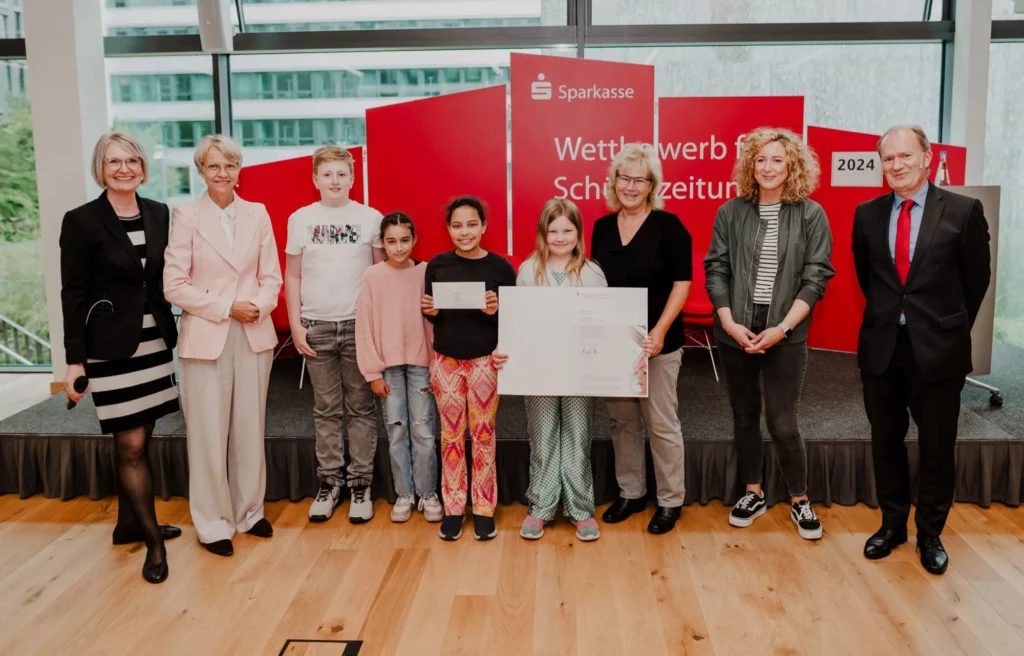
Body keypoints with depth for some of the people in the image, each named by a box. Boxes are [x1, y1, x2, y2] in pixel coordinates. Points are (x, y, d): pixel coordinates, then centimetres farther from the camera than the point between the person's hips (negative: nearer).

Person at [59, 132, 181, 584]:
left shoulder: (159, 214, 5)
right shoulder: (82, 221, -8)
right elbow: (73, 294, -7)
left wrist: (171, 333, 6)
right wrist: (74, 360, -10)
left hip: (155, 341, 5)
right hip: (111, 347, -5)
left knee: (139, 440, 14)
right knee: (131, 446, -1)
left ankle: (128, 524, 31)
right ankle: (153, 540, 9)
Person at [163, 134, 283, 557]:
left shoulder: (257, 214, 6)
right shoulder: (186, 216, -3)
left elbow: (272, 276, 7)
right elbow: (174, 285, -6)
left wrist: (260, 306, -13)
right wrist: (227, 308, -13)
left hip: (254, 336, 3)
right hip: (205, 337, -3)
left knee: (250, 429, 10)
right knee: (209, 434, 2)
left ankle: (249, 512, 26)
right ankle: (213, 524, 16)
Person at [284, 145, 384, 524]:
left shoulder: (371, 218, 1)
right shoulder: (300, 219, 5)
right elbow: (292, 276, 7)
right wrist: (295, 325, 0)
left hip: (360, 324, -1)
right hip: (316, 326, 1)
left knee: (360, 408, 4)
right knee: (326, 409, 8)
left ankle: (360, 485, 13)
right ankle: (329, 483, 18)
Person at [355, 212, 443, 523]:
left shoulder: (426, 272, -2)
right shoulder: (372, 276, -1)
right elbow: (364, 327, -1)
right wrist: (373, 372, -3)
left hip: (421, 363, -1)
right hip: (389, 365, 1)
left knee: (423, 432, 2)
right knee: (397, 432, 7)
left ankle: (428, 494, 16)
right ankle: (404, 494, 20)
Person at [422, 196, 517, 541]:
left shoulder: (500, 267, -5)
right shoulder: (438, 265, 1)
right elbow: (431, 315, 9)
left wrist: (495, 312, -21)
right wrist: (430, 312, -13)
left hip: (485, 361, -2)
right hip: (445, 361, 2)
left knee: (483, 435, 6)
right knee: (451, 436, 9)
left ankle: (484, 509, 19)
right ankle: (453, 508, 20)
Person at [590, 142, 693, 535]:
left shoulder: (668, 225, -7)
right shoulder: (602, 227, 7)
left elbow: (681, 284, -9)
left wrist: (659, 331, -18)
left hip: (657, 341, -5)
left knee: (661, 423, 4)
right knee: (621, 420, 13)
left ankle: (671, 500, 19)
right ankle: (630, 493, 28)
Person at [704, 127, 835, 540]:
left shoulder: (811, 215, -1)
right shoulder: (730, 213, 3)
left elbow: (816, 277, -5)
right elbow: (716, 270, 1)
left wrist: (782, 328, -14)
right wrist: (730, 323, -10)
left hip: (785, 334, -2)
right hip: (735, 333, 2)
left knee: (782, 423, -3)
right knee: (744, 416, 13)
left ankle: (799, 501, 20)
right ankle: (753, 494, 30)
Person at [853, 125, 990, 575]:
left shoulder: (964, 211, -6)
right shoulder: (867, 214, 3)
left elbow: (977, 279, 3)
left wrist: (952, 329, 7)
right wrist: (886, 317, 13)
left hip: (938, 349, -2)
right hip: (881, 347, 3)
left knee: (937, 448, 9)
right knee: (886, 442, 14)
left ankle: (930, 534, 28)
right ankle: (892, 524, 32)